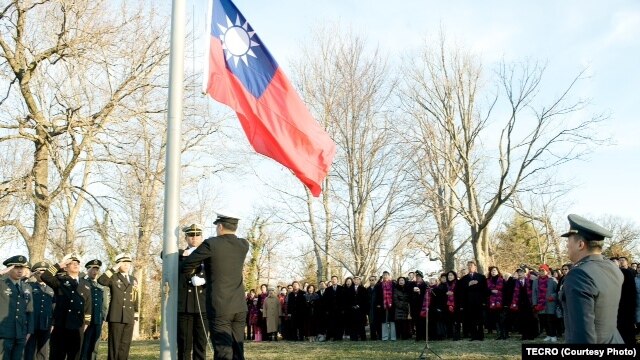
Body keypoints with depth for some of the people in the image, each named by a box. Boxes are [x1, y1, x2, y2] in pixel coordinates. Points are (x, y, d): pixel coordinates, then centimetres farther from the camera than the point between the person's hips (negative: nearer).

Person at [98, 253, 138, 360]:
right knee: (114, 345, -3)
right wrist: (114, 269, -16)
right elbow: (101, 280, -19)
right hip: (116, 317, -4)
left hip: (129, 318, 4)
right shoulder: (113, 277, 4)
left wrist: (135, 317, 13)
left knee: (125, 346, 5)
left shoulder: (133, 280, 17)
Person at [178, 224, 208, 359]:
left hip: (203, 306, 1)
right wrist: (184, 253, -16)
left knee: (201, 343, 3)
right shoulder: (180, 255, 12)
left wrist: (204, 281, -16)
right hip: (184, 306, -1)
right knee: (184, 344, -1)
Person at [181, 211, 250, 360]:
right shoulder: (244, 245, 4)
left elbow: (185, 266, -2)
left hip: (219, 308, -5)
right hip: (239, 306, 5)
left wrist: (192, 271, 19)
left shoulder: (211, 244, -10)